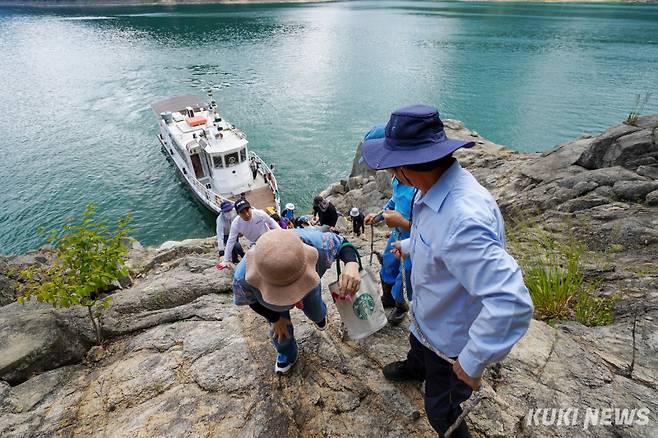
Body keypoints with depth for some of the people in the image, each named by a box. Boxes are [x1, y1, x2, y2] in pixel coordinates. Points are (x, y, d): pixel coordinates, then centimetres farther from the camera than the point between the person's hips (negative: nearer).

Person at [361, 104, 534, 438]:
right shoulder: (439, 185, -12)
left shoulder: (462, 218, -45)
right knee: (418, 342, 40)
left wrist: (472, 363, -33)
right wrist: (409, 245, 28)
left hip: (451, 340, -9)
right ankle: (415, 368, 73)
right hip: (427, 315, 9)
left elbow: (511, 302, -46)